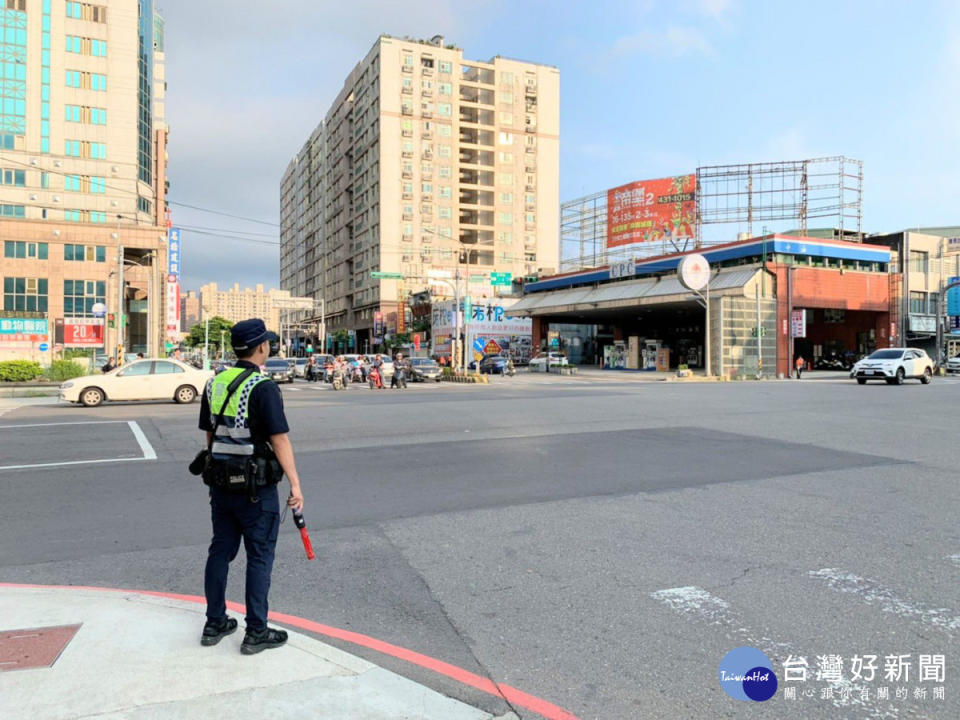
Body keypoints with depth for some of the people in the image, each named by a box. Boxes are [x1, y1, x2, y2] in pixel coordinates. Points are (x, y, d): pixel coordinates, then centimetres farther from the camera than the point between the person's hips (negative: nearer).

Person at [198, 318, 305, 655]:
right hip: (256, 487, -7)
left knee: (221, 550, 16)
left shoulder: (215, 383, 5)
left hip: (221, 483, 7)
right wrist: (295, 484, -20)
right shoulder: (263, 387, -17)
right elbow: (279, 439, -22)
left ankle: (215, 623, 27)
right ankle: (256, 633, 11)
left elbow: (209, 433, 14)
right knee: (260, 556, 4)